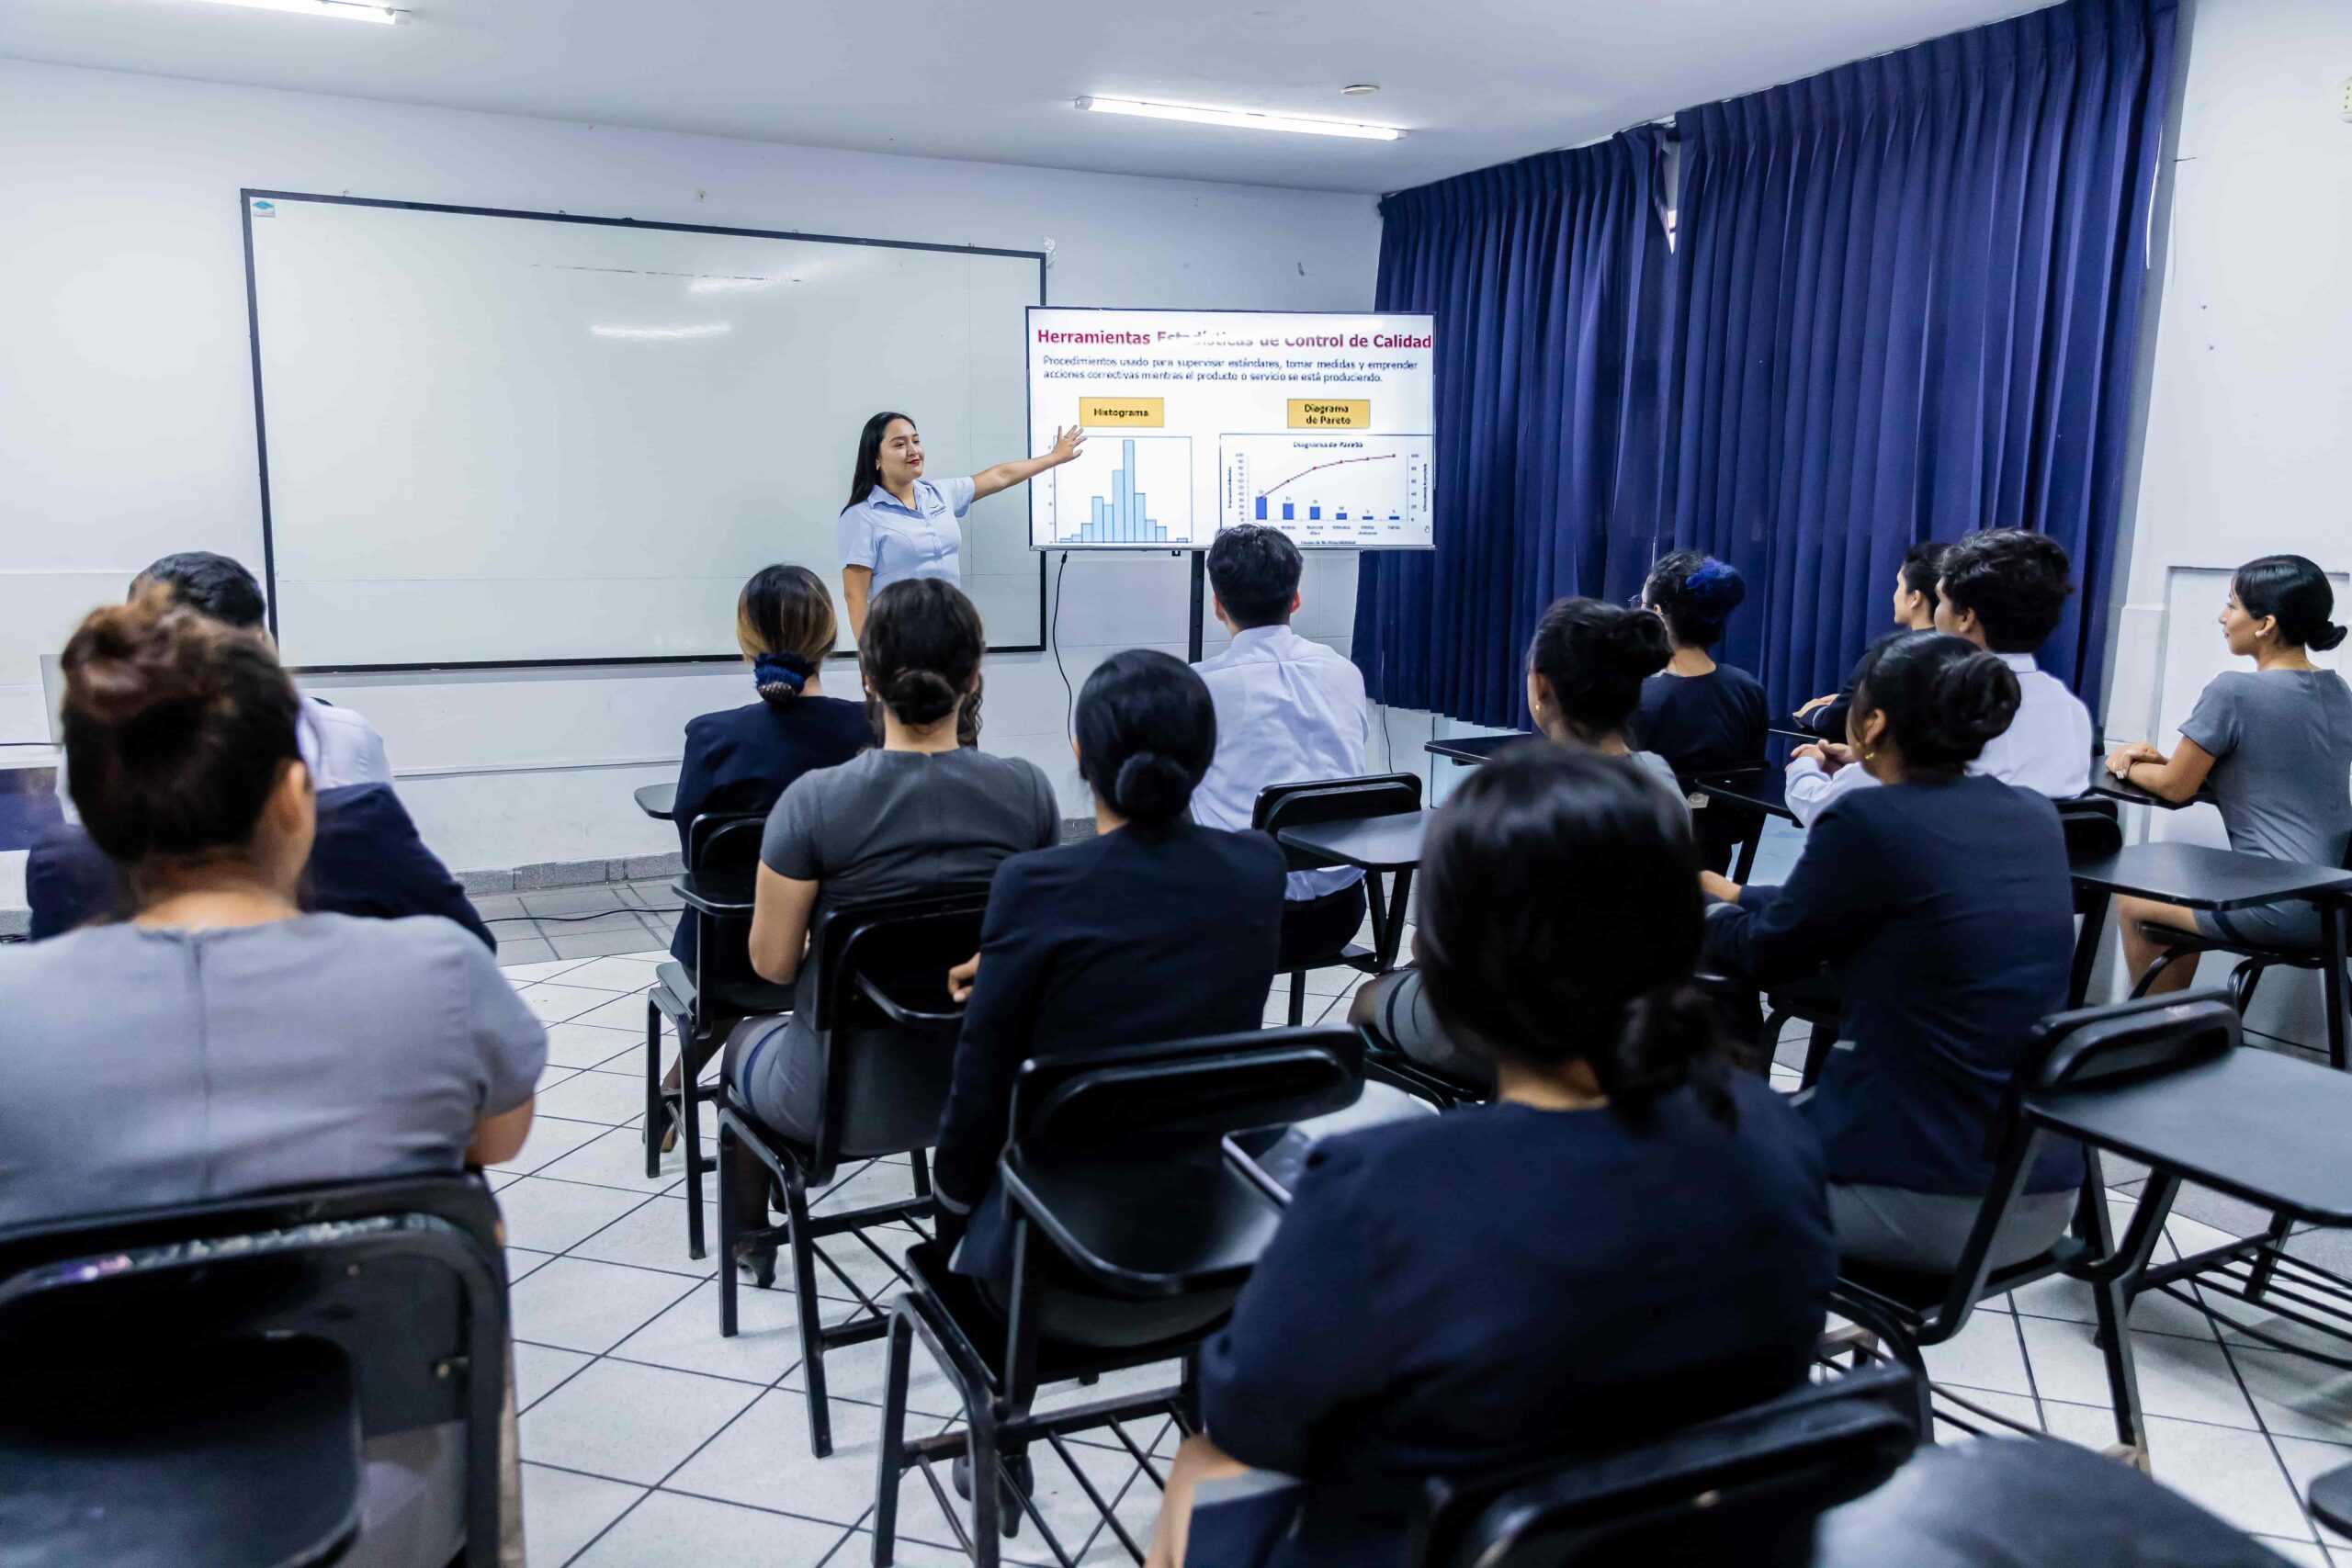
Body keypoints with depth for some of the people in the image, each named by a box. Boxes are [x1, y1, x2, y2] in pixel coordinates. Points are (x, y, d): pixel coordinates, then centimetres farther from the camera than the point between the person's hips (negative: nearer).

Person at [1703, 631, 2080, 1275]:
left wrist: (1693, 910, 18)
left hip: (1923, 1202, -7)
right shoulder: (2036, 818, 5)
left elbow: (1765, 953, -2)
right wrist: (1734, 894, 27)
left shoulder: (1869, 820, -17)